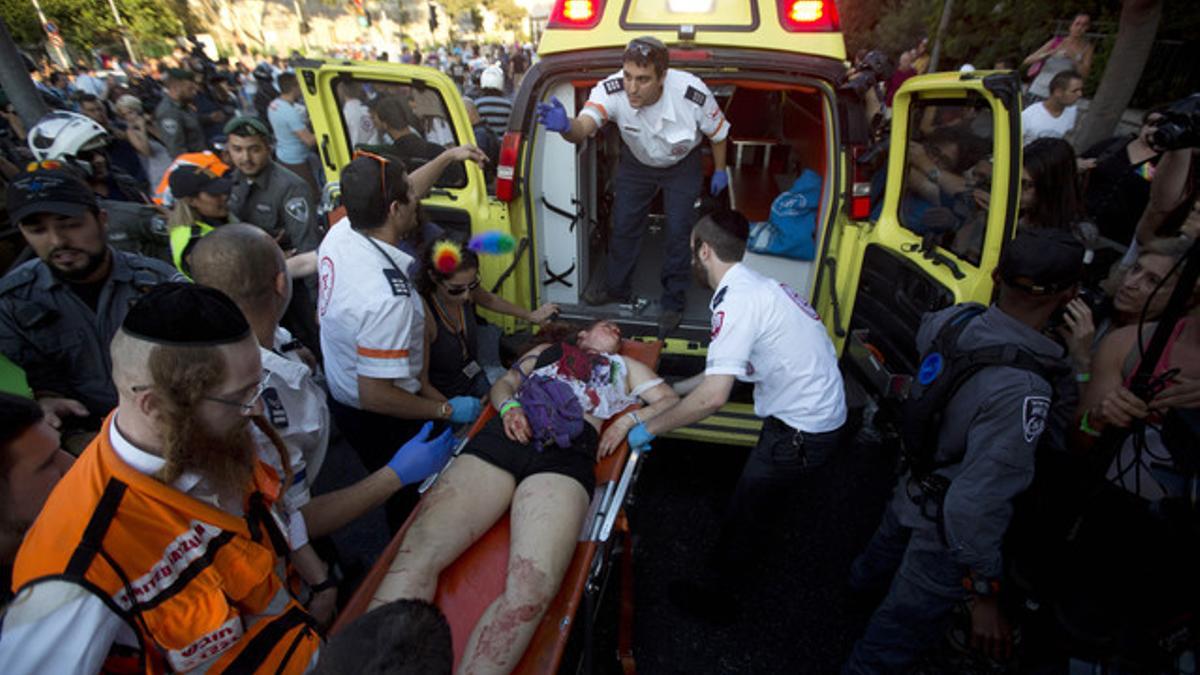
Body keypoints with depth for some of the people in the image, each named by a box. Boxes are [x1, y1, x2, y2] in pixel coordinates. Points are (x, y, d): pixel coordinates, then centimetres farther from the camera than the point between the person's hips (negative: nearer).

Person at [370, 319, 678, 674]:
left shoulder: (626, 366, 35)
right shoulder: (547, 349, 37)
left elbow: (670, 401, 28)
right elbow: (503, 384, 31)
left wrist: (628, 420, 10)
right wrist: (508, 406, 7)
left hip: (567, 451, -1)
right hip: (506, 433, 2)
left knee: (531, 589, -31)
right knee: (419, 550, -22)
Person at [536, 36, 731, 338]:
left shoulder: (693, 94, -35)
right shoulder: (611, 89, -34)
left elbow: (718, 132, -15)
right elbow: (583, 128, -49)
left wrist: (719, 171, -2)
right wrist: (566, 126, -72)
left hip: (682, 164, -2)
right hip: (637, 162, 2)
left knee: (678, 232, -2)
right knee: (624, 224, 8)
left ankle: (673, 303, 19)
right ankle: (616, 288, 32)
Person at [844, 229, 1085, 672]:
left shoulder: (952, 321, -16)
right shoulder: (1021, 389, -37)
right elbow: (976, 504, -36)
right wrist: (984, 596, -25)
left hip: (913, 486, 9)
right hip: (946, 527, -8)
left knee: (887, 553, 40)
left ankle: (864, 581, 74)